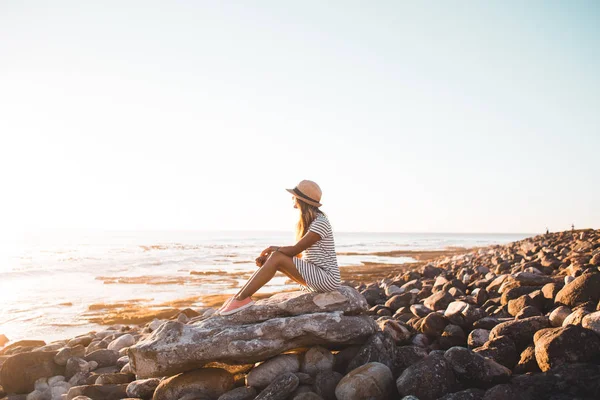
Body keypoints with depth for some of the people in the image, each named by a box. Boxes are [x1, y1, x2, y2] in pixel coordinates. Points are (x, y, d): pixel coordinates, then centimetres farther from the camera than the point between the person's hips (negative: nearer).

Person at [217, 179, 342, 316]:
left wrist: (273, 248, -2)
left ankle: (241, 298, -18)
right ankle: (239, 297, -7)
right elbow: (298, 253, 8)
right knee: (271, 257, -3)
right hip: (314, 276, 9)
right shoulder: (307, 222, 13)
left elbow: (294, 251, -20)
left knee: (276, 257, -21)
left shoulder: (320, 223, -17)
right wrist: (267, 254, -4)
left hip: (327, 279, -9)